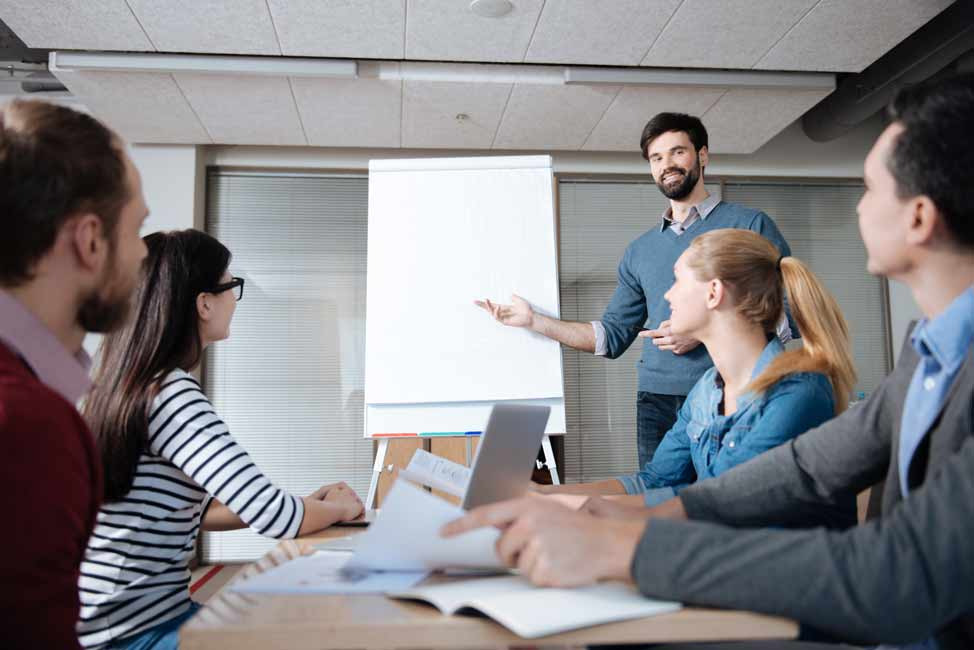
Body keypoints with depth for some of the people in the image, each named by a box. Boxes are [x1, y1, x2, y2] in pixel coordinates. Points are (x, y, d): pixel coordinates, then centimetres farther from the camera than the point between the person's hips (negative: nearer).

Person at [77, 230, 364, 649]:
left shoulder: (128, 384, 6)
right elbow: (272, 516, -26)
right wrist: (338, 507, -4)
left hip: (127, 616, 8)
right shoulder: (172, 393, -22)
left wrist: (307, 504, 8)